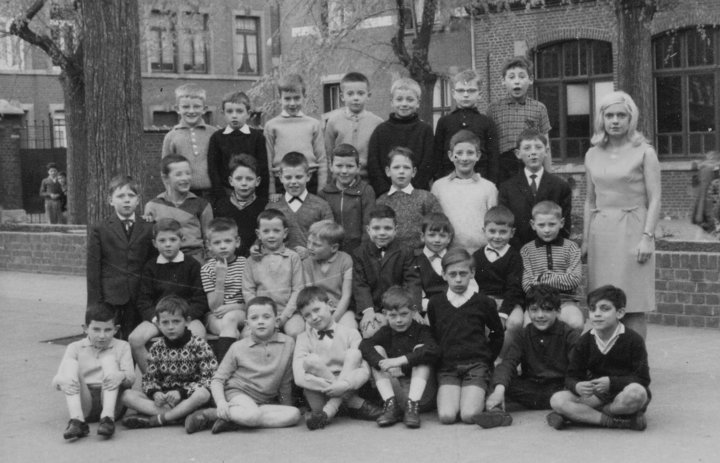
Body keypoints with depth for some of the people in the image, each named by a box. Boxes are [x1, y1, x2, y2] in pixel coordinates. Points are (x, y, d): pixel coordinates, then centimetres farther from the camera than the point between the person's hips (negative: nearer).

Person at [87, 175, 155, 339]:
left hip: (139, 300, 1)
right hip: (110, 300, -1)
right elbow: (93, 271, 3)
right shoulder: (99, 231, 5)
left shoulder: (149, 229, 8)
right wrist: (94, 306, -3)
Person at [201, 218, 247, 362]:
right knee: (231, 330, -34)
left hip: (242, 314, 0)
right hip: (216, 318, 0)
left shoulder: (245, 265, 3)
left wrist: (234, 307, -15)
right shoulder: (207, 269, 3)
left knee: (230, 318, -35)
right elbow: (214, 307, -5)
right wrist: (220, 278, -16)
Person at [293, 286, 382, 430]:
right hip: (319, 394, 0)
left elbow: (365, 369, -7)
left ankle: (328, 412, -26)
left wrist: (345, 384, -26)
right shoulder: (304, 338, 5)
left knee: (353, 354, -20)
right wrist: (331, 386, -24)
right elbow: (299, 377, -11)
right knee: (311, 361, -24)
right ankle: (356, 404, -17)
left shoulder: (350, 333, 5)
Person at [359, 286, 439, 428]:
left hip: (420, 391, -3)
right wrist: (382, 363, -31)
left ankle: (413, 405, -31)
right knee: (377, 350, -9)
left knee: (420, 349, -20)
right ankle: (390, 405, -23)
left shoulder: (421, 330, -2)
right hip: (394, 388, 3)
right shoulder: (385, 332, 8)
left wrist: (400, 360, -31)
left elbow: (433, 351, -25)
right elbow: (364, 346, -12)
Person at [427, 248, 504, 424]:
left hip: (476, 365, -1)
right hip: (447, 366, 1)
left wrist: (488, 358, 11)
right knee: (446, 416, -21)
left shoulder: (483, 303, 3)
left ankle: (482, 398, 11)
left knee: (469, 416, -22)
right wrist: (439, 358, 10)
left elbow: (497, 333, 15)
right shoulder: (435, 303, 7)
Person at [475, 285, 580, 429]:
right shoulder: (524, 335, 8)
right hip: (530, 389, 3)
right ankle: (497, 411, -36)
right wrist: (499, 389, -28)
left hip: (560, 389, -3)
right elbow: (507, 363, -8)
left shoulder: (570, 335, 0)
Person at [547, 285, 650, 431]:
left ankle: (580, 415, -21)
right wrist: (577, 386, -26)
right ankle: (617, 421, -27)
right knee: (557, 400, -21)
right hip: (596, 396, 3)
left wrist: (611, 382, -25)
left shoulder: (633, 340, -8)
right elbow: (571, 377, -1)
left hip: (623, 395, -3)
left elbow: (642, 379, -13)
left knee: (636, 392, -39)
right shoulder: (584, 342, 2)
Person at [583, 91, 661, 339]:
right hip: (600, 232, 4)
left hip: (632, 229, -4)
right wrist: (585, 239, 14)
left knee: (633, 306, -4)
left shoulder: (643, 152, 0)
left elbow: (654, 199, -4)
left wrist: (647, 236, -12)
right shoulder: (592, 155, 12)